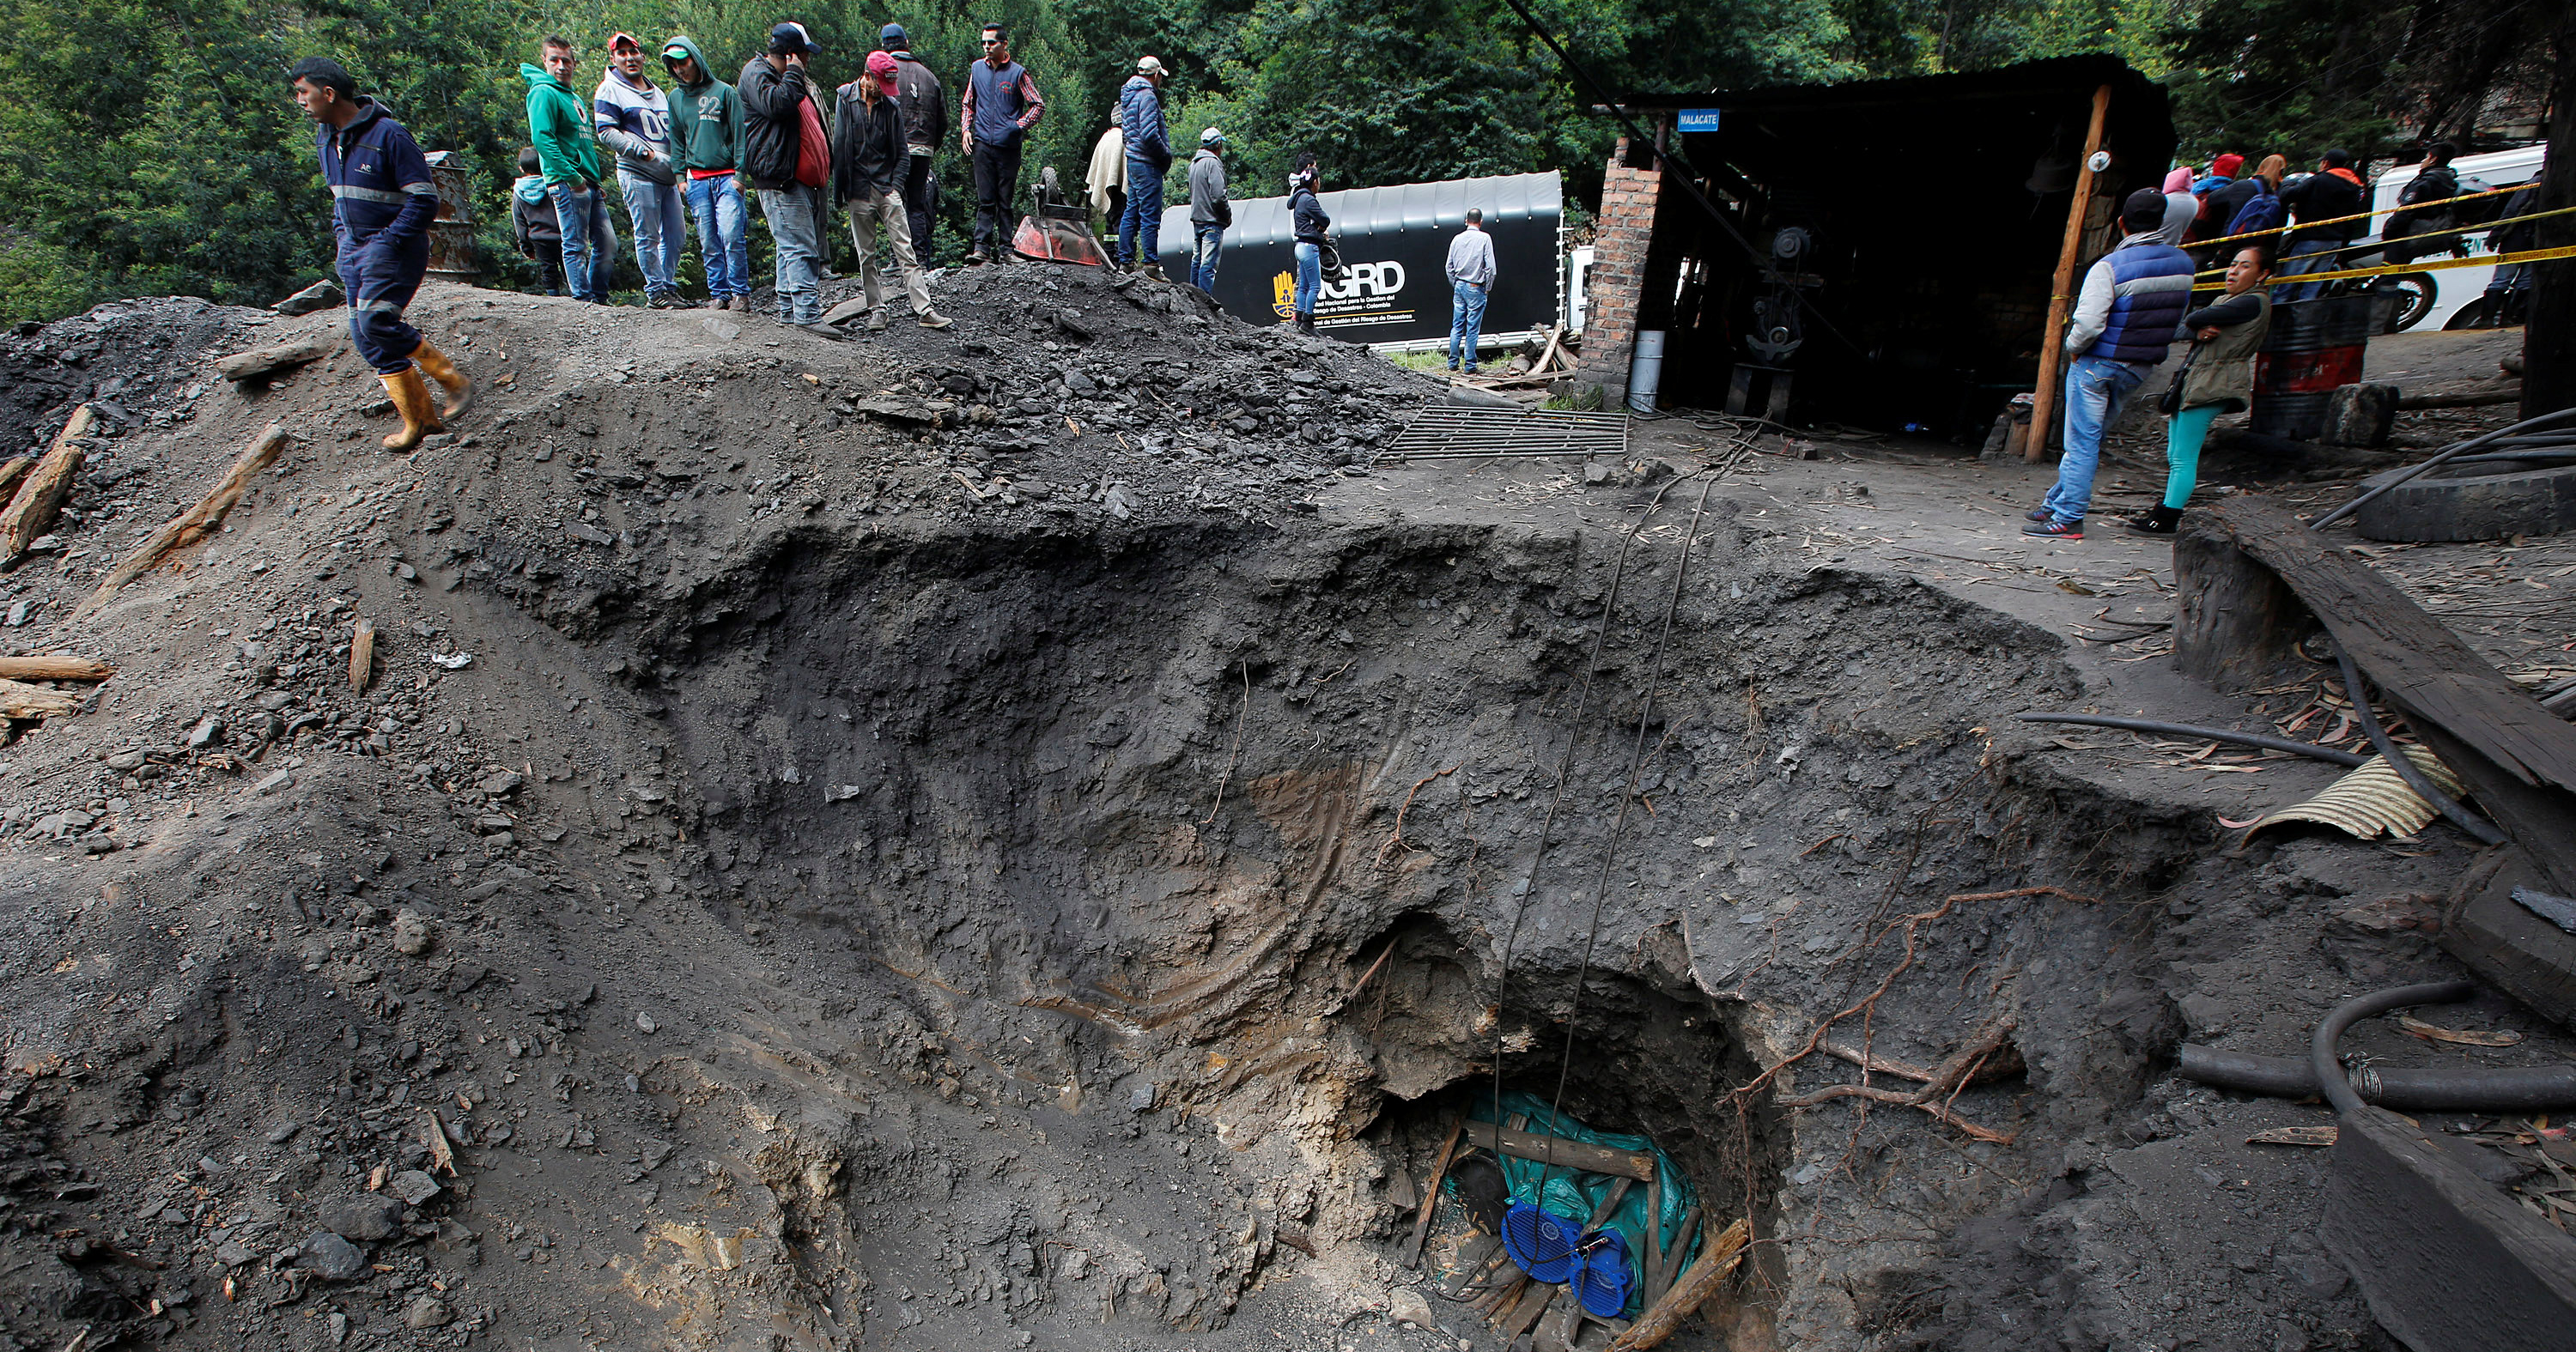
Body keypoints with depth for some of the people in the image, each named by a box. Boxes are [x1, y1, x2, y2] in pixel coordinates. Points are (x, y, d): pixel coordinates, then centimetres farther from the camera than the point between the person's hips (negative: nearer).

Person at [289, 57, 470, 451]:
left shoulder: (387, 134, -14)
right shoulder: (325, 138, 11)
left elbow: (425, 199, -16)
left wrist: (388, 241, -17)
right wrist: (341, 234, 11)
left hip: (394, 245, -8)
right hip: (355, 248, 8)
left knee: (375, 319, -23)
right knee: (365, 335, 4)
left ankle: (453, 379, -4)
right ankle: (419, 417, 10)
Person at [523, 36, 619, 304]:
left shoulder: (574, 97, 23)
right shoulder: (544, 93, -5)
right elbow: (542, 138, -17)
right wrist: (571, 177, -22)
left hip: (588, 184, 9)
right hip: (567, 183, -9)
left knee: (608, 244, 7)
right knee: (577, 246, -7)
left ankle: (598, 297, 16)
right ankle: (585, 301, -5)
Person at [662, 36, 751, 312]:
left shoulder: (724, 91, 3)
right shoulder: (676, 97, 14)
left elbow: (739, 134, 1)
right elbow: (677, 140, 19)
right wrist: (680, 176, 9)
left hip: (727, 177, -4)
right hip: (696, 180, 4)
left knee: (731, 237, -13)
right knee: (708, 244, 1)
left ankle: (740, 293, -3)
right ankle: (718, 294, 7)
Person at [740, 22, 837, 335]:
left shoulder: (793, 79, 25)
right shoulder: (756, 74, -5)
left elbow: (814, 124, 31)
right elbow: (776, 104, -25)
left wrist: (825, 166, 22)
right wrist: (793, 72, -11)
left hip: (804, 177, 10)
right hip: (780, 179, -10)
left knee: (798, 247, 12)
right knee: (800, 247, -15)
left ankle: (788, 310, 18)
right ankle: (807, 314, -18)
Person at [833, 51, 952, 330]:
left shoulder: (892, 106, 6)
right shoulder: (845, 99, 2)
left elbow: (902, 152, 9)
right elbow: (839, 146, 2)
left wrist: (896, 185, -4)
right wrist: (840, 190, -2)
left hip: (887, 188, 1)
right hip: (859, 191, 0)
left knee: (905, 250, -4)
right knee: (866, 255, 3)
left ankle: (925, 310, -8)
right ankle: (876, 310, 11)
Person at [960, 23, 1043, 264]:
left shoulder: (1017, 73, 2)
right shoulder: (977, 69, 12)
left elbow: (1039, 106, 4)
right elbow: (967, 104, 21)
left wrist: (1019, 126, -6)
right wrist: (965, 128, 7)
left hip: (1009, 145, -2)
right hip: (982, 143, 2)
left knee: (1005, 199, 2)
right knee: (985, 199, -4)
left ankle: (1004, 247, 7)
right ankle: (982, 246, -7)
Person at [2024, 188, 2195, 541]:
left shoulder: (2110, 266, -18)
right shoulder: (2183, 265, 2)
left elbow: (2088, 324, -24)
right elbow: (2177, 321, 10)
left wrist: (2074, 347, -7)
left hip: (2096, 363, -6)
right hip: (2141, 367, 6)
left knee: (2082, 441, -2)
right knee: (2089, 438, 16)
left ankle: (2067, 518, -1)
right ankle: (2057, 503, 23)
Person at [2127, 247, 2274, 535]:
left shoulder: (2253, 303, -10)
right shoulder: (2226, 300, 22)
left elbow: (2192, 320, -16)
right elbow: (2188, 322, 10)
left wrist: (2196, 322, 5)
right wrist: (2201, 331, -9)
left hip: (2212, 386, -10)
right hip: (2194, 381, 10)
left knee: (2183, 457, -10)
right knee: (2175, 455, 12)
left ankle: (2166, 520, -7)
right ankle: (2164, 511, 18)